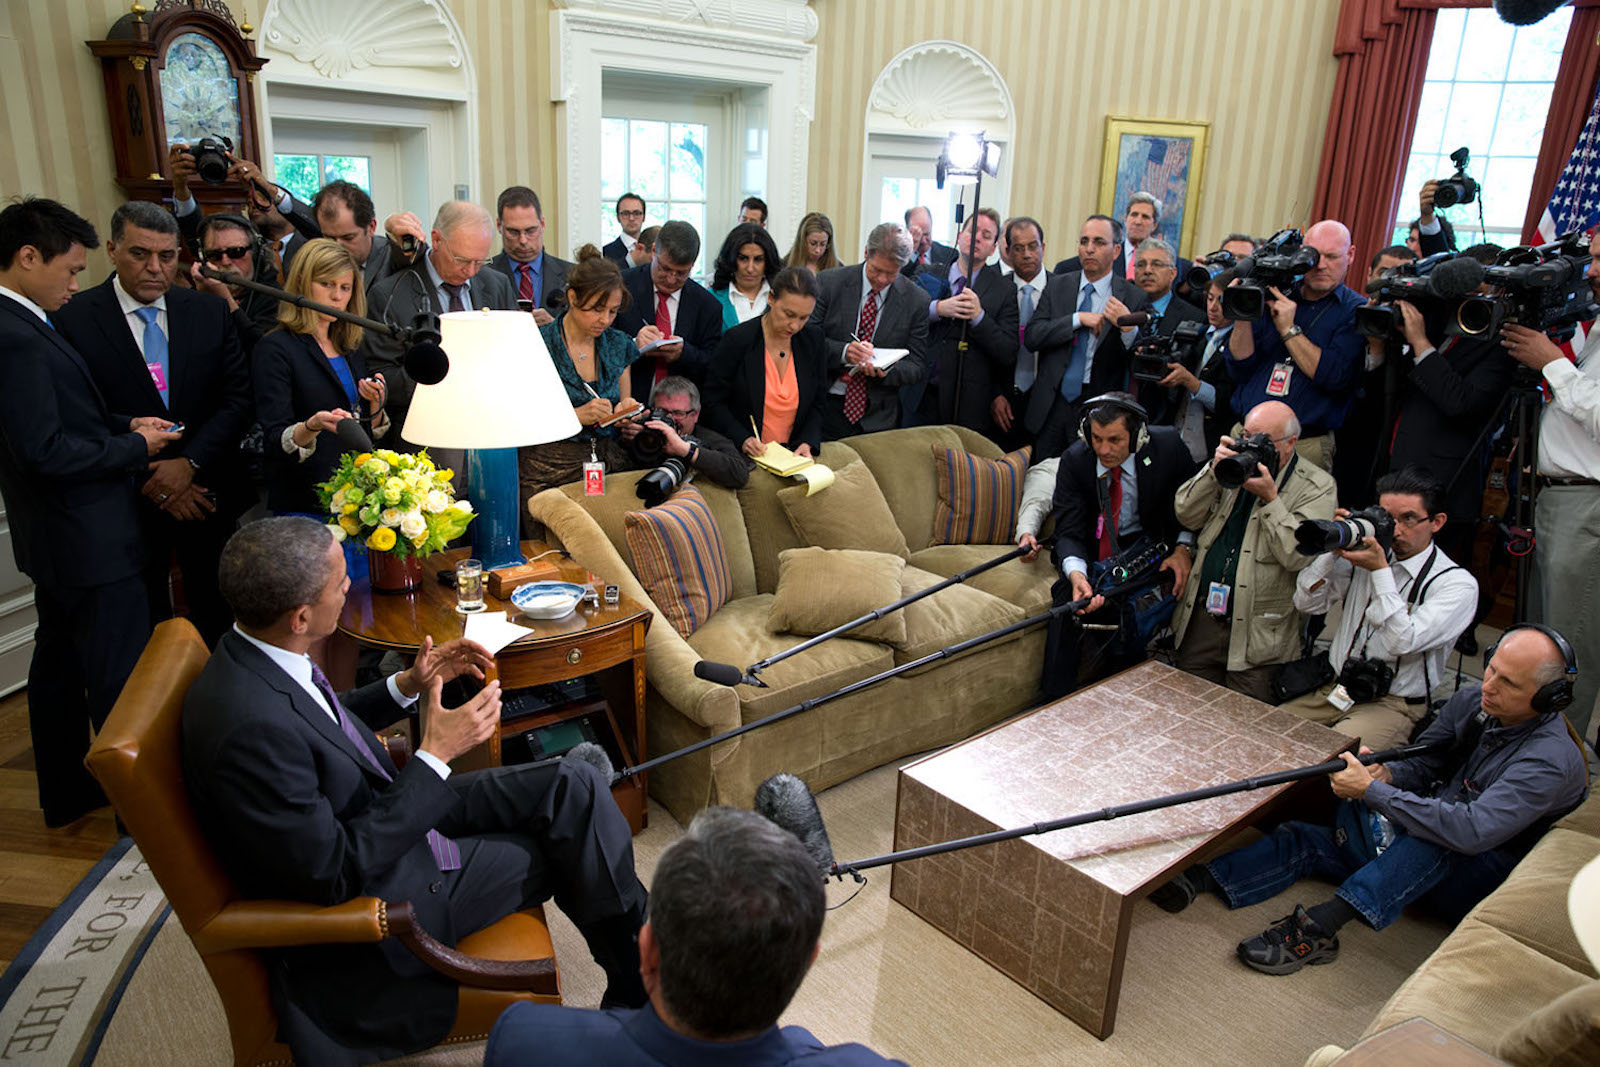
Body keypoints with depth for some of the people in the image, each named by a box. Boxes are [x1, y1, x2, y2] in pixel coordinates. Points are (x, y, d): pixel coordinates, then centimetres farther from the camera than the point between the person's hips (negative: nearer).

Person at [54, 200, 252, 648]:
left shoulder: (210, 312, 1)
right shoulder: (73, 320, -8)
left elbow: (238, 398, -3)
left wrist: (189, 462, -15)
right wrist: (152, 484, -14)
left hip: (208, 493, 2)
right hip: (129, 503, -2)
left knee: (218, 613, 15)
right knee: (146, 630, 14)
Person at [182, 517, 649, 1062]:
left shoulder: (259, 654, -8)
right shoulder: (250, 727, -36)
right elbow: (336, 874, -28)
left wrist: (408, 685, 0)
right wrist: (436, 755, -25)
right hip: (368, 894, -8)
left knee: (573, 784, -2)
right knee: (560, 848, -1)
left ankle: (635, 944, 15)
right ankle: (637, 986, 24)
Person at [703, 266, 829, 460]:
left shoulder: (813, 338, 5)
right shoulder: (738, 340, -6)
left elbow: (817, 403, 12)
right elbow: (714, 402, -1)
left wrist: (808, 443, -5)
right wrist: (743, 440, -15)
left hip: (792, 455, 4)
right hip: (744, 457, -3)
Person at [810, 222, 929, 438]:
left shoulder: (917, 299, -1)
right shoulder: (829, 282, -3)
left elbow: (917, 366, 1)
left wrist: (885, 371, -20)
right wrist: (844, 352, -22)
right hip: (825, 407, 0)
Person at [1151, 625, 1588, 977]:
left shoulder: (1551, 761, -26)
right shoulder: (1472, 700, -3)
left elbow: (1470, 830, -37)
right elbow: (1424, 760, 8)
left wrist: (1372, 792, -35)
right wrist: (1389, 775, -17)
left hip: (1477, 880, -7)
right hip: (1415, 850, 7)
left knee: (1434, 838, -40)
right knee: (1306, 840, -10)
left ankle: (1318, 927, -44)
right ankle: (1199, 877, -22)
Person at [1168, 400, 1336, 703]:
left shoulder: (1318, 486, -3)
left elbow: (1297, 556, -16)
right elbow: (1187, 516, 3)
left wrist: (1270, 498, -18)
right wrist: (1213, 470, -8)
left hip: (1259, 632, -4)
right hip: (1201, 615, 4)